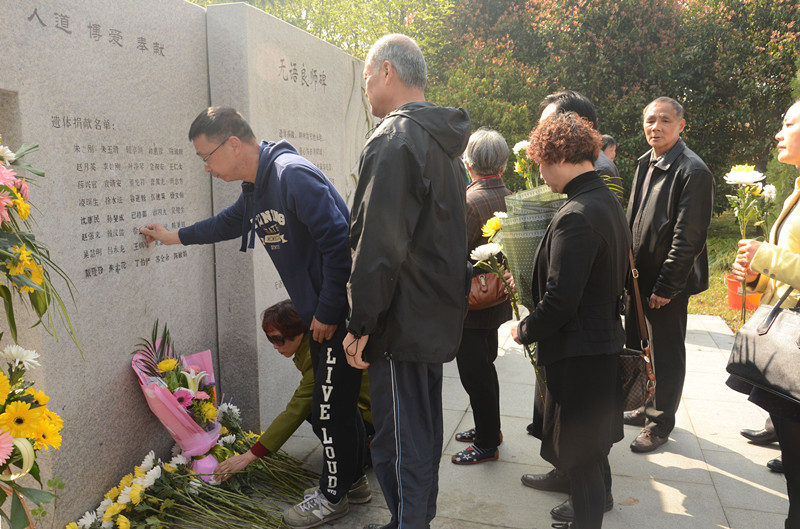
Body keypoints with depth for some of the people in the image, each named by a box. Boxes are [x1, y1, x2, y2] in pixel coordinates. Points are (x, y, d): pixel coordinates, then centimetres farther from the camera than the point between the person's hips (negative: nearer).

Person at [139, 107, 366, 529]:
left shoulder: (293, 175, -21)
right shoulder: (255, 188, 11)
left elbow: (338, 242, -27)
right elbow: (230, 222, 33)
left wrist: (328, 312, -21)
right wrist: (176, 236, 40)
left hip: (339, 310, -9)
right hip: (321, 310, 9)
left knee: (331, 406, 3)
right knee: (337, 402, 20)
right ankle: (352, 474, 38)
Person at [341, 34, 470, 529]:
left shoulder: (393, 140, -17)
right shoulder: (445, 142, 14)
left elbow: (379, 247, -24)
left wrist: (361, 324, -15)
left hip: (403, 324, -10)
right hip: (440, 317, 10)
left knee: (399, 443, 4)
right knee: (425, 429, 21)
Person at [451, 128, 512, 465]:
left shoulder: (468, 202, -23)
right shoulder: (512, 197, 1)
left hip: (471, 304, -8)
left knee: (475, 374, 6)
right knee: (485, 366, 23)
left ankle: (487, 445, 21)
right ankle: (488, 429, 40)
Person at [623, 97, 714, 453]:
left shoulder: (693, 171, -16)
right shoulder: (646, 163, 8)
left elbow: (688, 237, -19)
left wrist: (666, 286, -18)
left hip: (667, 282, -7)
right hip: (639, 275, 8)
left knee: (666, 355, 8)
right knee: (637, 346, 17)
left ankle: (660, 423, 24)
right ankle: (647, 407, 36)